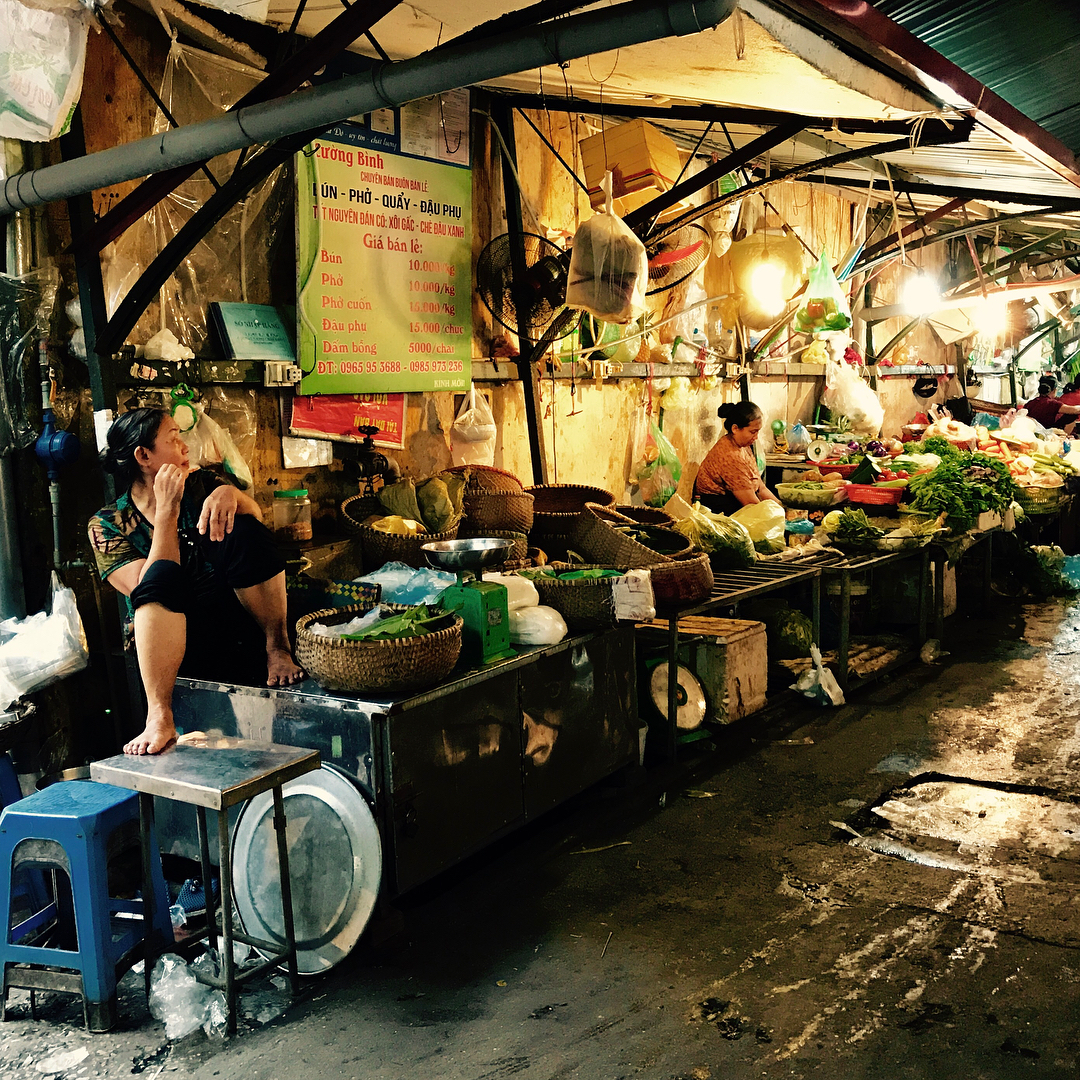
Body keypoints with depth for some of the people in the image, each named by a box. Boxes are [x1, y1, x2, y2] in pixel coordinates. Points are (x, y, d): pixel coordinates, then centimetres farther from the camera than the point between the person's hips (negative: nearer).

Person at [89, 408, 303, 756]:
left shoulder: (199, 485, 12)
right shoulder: (107, 525, 2)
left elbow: (255, 517, -8)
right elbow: (151, 588, -15)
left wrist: (229, 493, -29)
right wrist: (167, 509, -15)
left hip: (240, 621, 2)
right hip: (168, 639, -2)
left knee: (243, 530, -20)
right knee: (162, 574, -34)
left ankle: (277, 649, -19)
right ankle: (159, 717, -44)